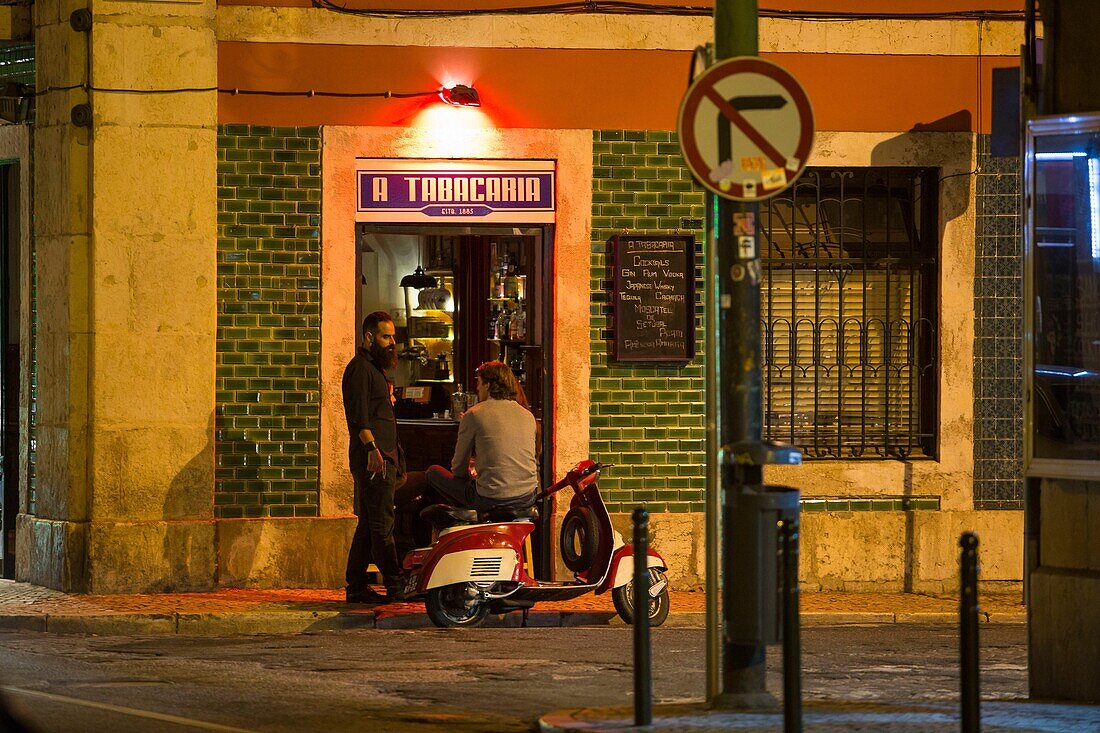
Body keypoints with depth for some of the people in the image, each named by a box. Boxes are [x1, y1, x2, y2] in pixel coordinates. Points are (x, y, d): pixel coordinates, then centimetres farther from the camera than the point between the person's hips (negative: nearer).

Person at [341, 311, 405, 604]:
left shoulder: (375, 368, 23)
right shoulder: (360, 368, -10)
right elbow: (359, 417, -20)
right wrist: (372, 448, -28)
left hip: (382, 457, 11)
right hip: (373, 459, -11)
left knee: (369, 525, 10)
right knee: (381, 524, -10)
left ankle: (356, 588, 13)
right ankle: (396, 587, -13)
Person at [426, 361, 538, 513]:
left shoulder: (474, 415, -7)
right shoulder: (528, 415, 8)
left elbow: (458, 468, 1)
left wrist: (470, 474, 26)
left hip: (492, 501, -6)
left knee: (434, 473, 15)